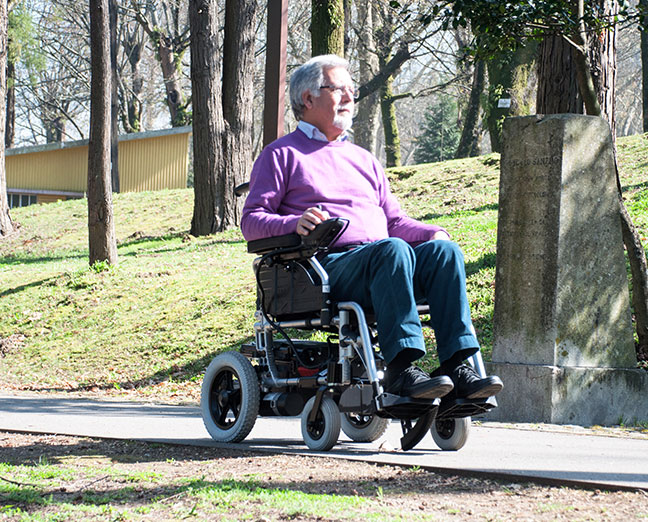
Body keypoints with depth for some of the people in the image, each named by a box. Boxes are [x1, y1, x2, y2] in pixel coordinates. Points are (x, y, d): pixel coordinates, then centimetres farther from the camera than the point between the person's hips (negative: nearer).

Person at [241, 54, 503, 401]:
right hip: (326, 266, -6)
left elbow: (394, 220, 27)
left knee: (443, 249, -23)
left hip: (381, 264, 6)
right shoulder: (282, 155, 13)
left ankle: (457, 365, -33)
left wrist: (432, 232, 5)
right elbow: (251, 221, 3)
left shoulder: (363, 159, 32)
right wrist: (295, 223, -19)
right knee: (392, 250, -36)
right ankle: (400, 369, -44)